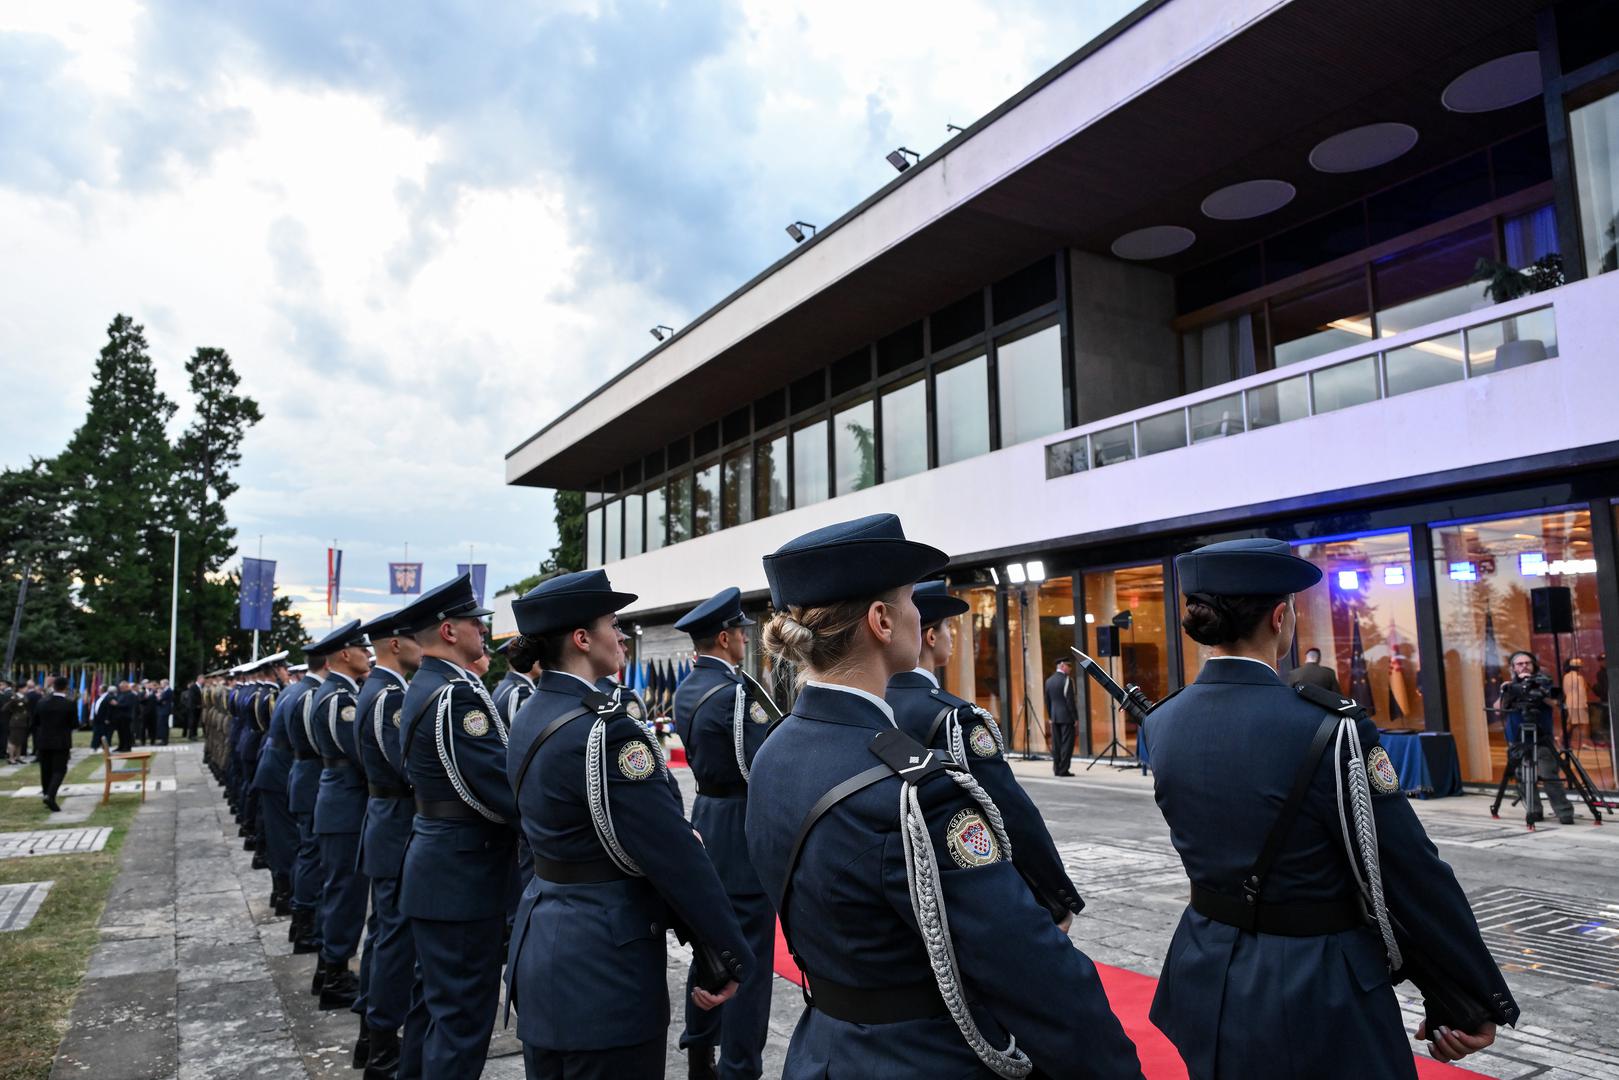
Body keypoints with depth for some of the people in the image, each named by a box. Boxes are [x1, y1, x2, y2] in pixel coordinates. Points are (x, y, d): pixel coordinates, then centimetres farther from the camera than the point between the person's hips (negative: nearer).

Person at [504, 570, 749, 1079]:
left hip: (541, 942, 9)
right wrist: (731, 957, -14)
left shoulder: (531, 716, 5)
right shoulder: (602, 730, -24)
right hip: (603, 959, -9)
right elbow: (675, 857, -22)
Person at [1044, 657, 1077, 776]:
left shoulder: (1049, 681, 10)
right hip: (1066, 716, -7)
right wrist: (1075, 717, -9)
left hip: (1054, 717, 7)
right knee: (1067, 744, -3)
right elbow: (1070, 700, -14)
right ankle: (1063, 770, -4)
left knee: (1056, 744, 10)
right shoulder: (1067, 680, -11)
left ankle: (1056, 769, 13)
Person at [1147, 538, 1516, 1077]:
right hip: (1316, 995, -5)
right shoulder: (1329, 729, -22)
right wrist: (1486, 999, -1)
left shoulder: (1163, 724, -4)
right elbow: (1412, 875, -14)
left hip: (1209, 977, 5)